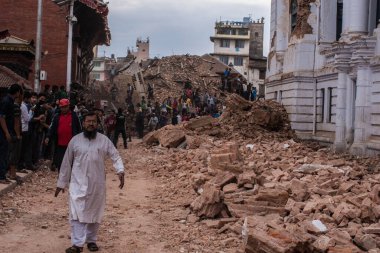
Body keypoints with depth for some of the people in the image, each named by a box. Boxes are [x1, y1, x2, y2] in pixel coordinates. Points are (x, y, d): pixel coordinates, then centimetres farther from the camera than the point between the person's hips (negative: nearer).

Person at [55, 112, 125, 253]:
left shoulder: (104, 140, -1)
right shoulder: (75, 140, 0)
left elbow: (115, 156, -2)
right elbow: (66, 163, 5)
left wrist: (120, 171, -22)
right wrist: (61, 183, 7)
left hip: (97, 184, 1)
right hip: (78, 183, -1)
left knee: (94, 213, 12)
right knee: (77, 213, -8)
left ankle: (91, 240, 27)